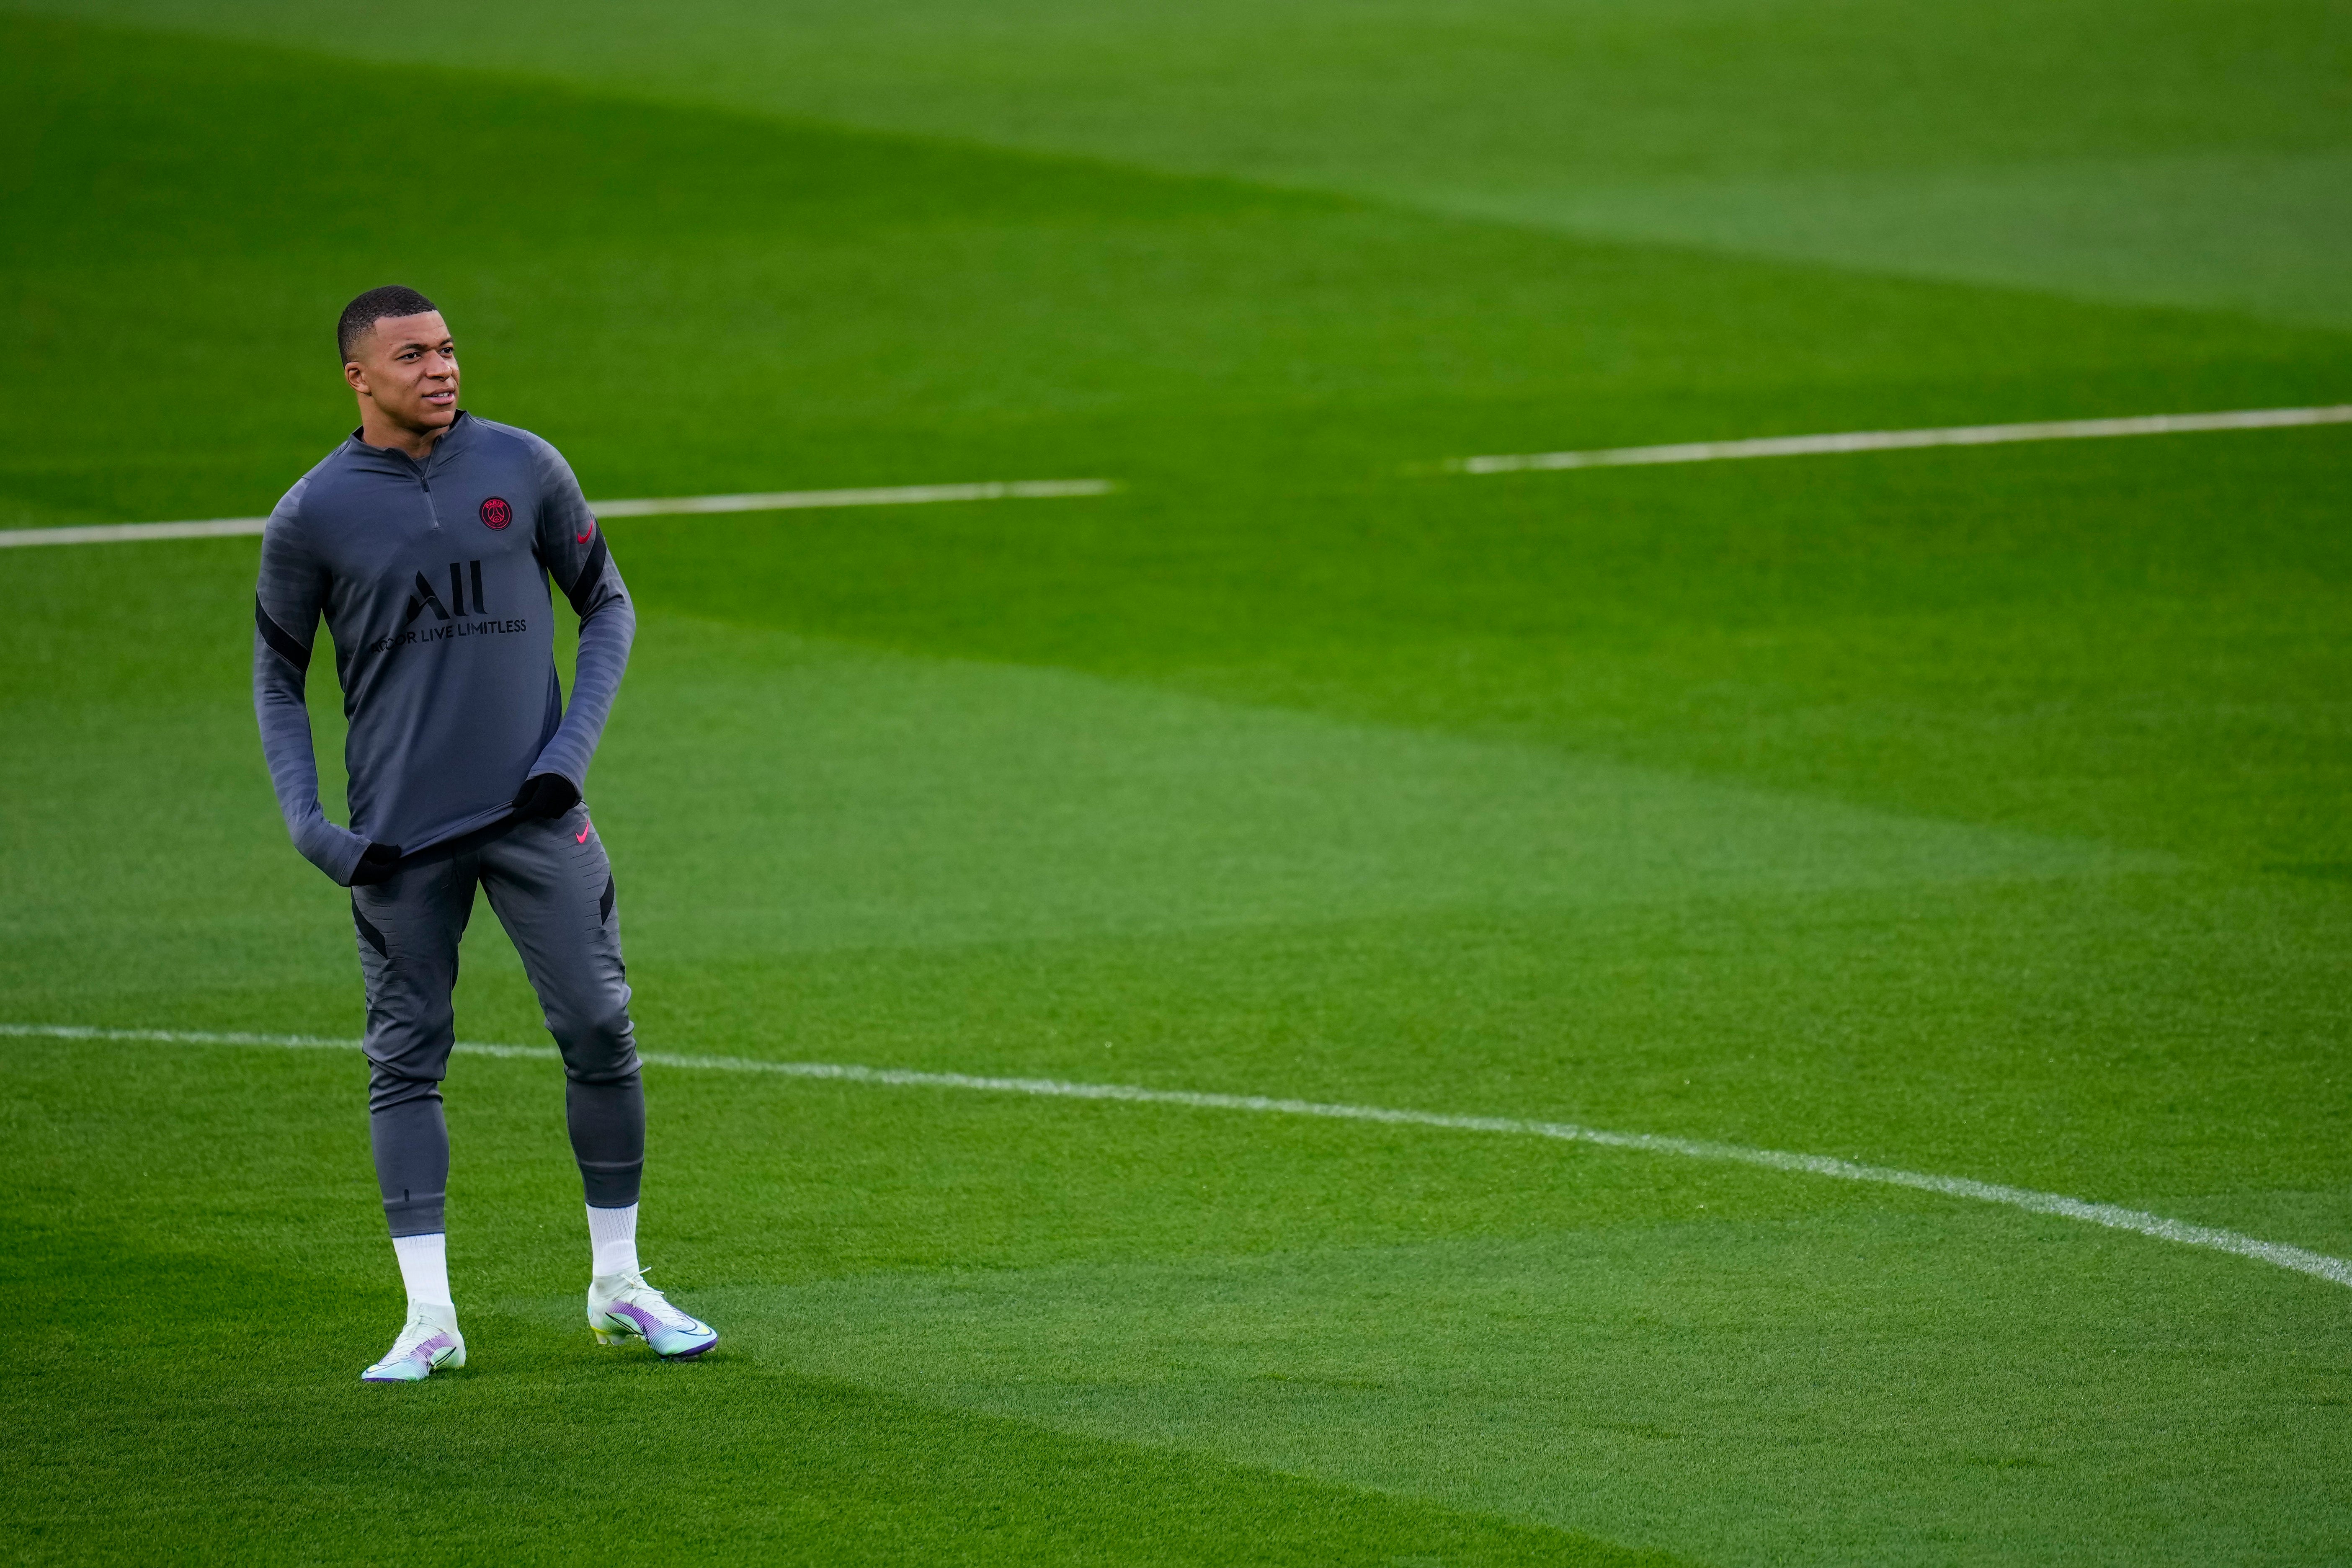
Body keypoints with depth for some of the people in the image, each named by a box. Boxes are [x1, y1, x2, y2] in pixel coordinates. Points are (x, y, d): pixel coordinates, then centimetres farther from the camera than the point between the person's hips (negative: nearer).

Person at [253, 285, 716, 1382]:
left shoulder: (524, 468, 1)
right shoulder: (313, 514, -1)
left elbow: (607, 604, 11)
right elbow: (277, 674, 9)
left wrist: (574, 745, -3)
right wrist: (306, 823, -2)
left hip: (536, 813, 1)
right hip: (399, 835, -1)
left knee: (600, 1031, -1)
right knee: (406, 1059, -1)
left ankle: (618, 1285, 13)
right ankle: (429, 1319, 2)